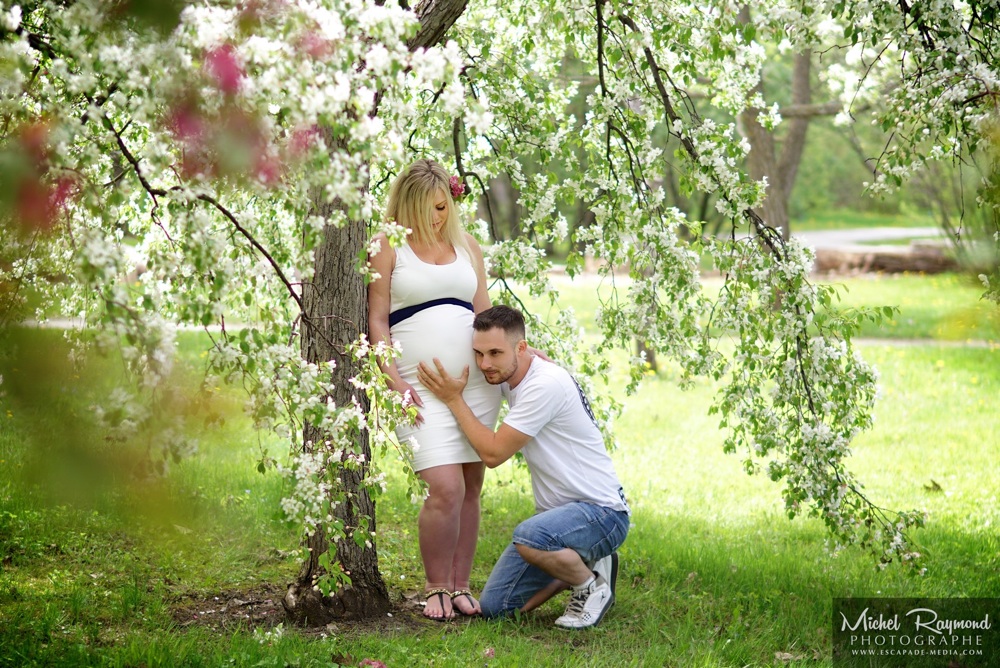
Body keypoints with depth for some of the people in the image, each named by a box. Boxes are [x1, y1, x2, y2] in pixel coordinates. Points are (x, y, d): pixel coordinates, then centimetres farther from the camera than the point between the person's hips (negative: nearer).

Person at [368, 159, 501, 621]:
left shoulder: (467, 246, 16)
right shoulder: (388, 248, 4)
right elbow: (377, 320, 0)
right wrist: (394, 380, -10)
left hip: (477, 384, 4)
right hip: (421, 388, -4)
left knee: (470, 489, 4)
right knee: (445, 488, -16)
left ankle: (460, 586, 15)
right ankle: (436, 588, 1)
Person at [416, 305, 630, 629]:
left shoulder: (546, 384, -23)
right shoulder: (509, 376, 5)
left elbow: (493, 453, -20)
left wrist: (454, 398, -13)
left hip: (603, 512, -9)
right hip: (556, 511, 9)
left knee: (529, 537, -39)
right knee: (494, 607, 3)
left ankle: (592, 585, -9)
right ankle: (580, 563, 20)